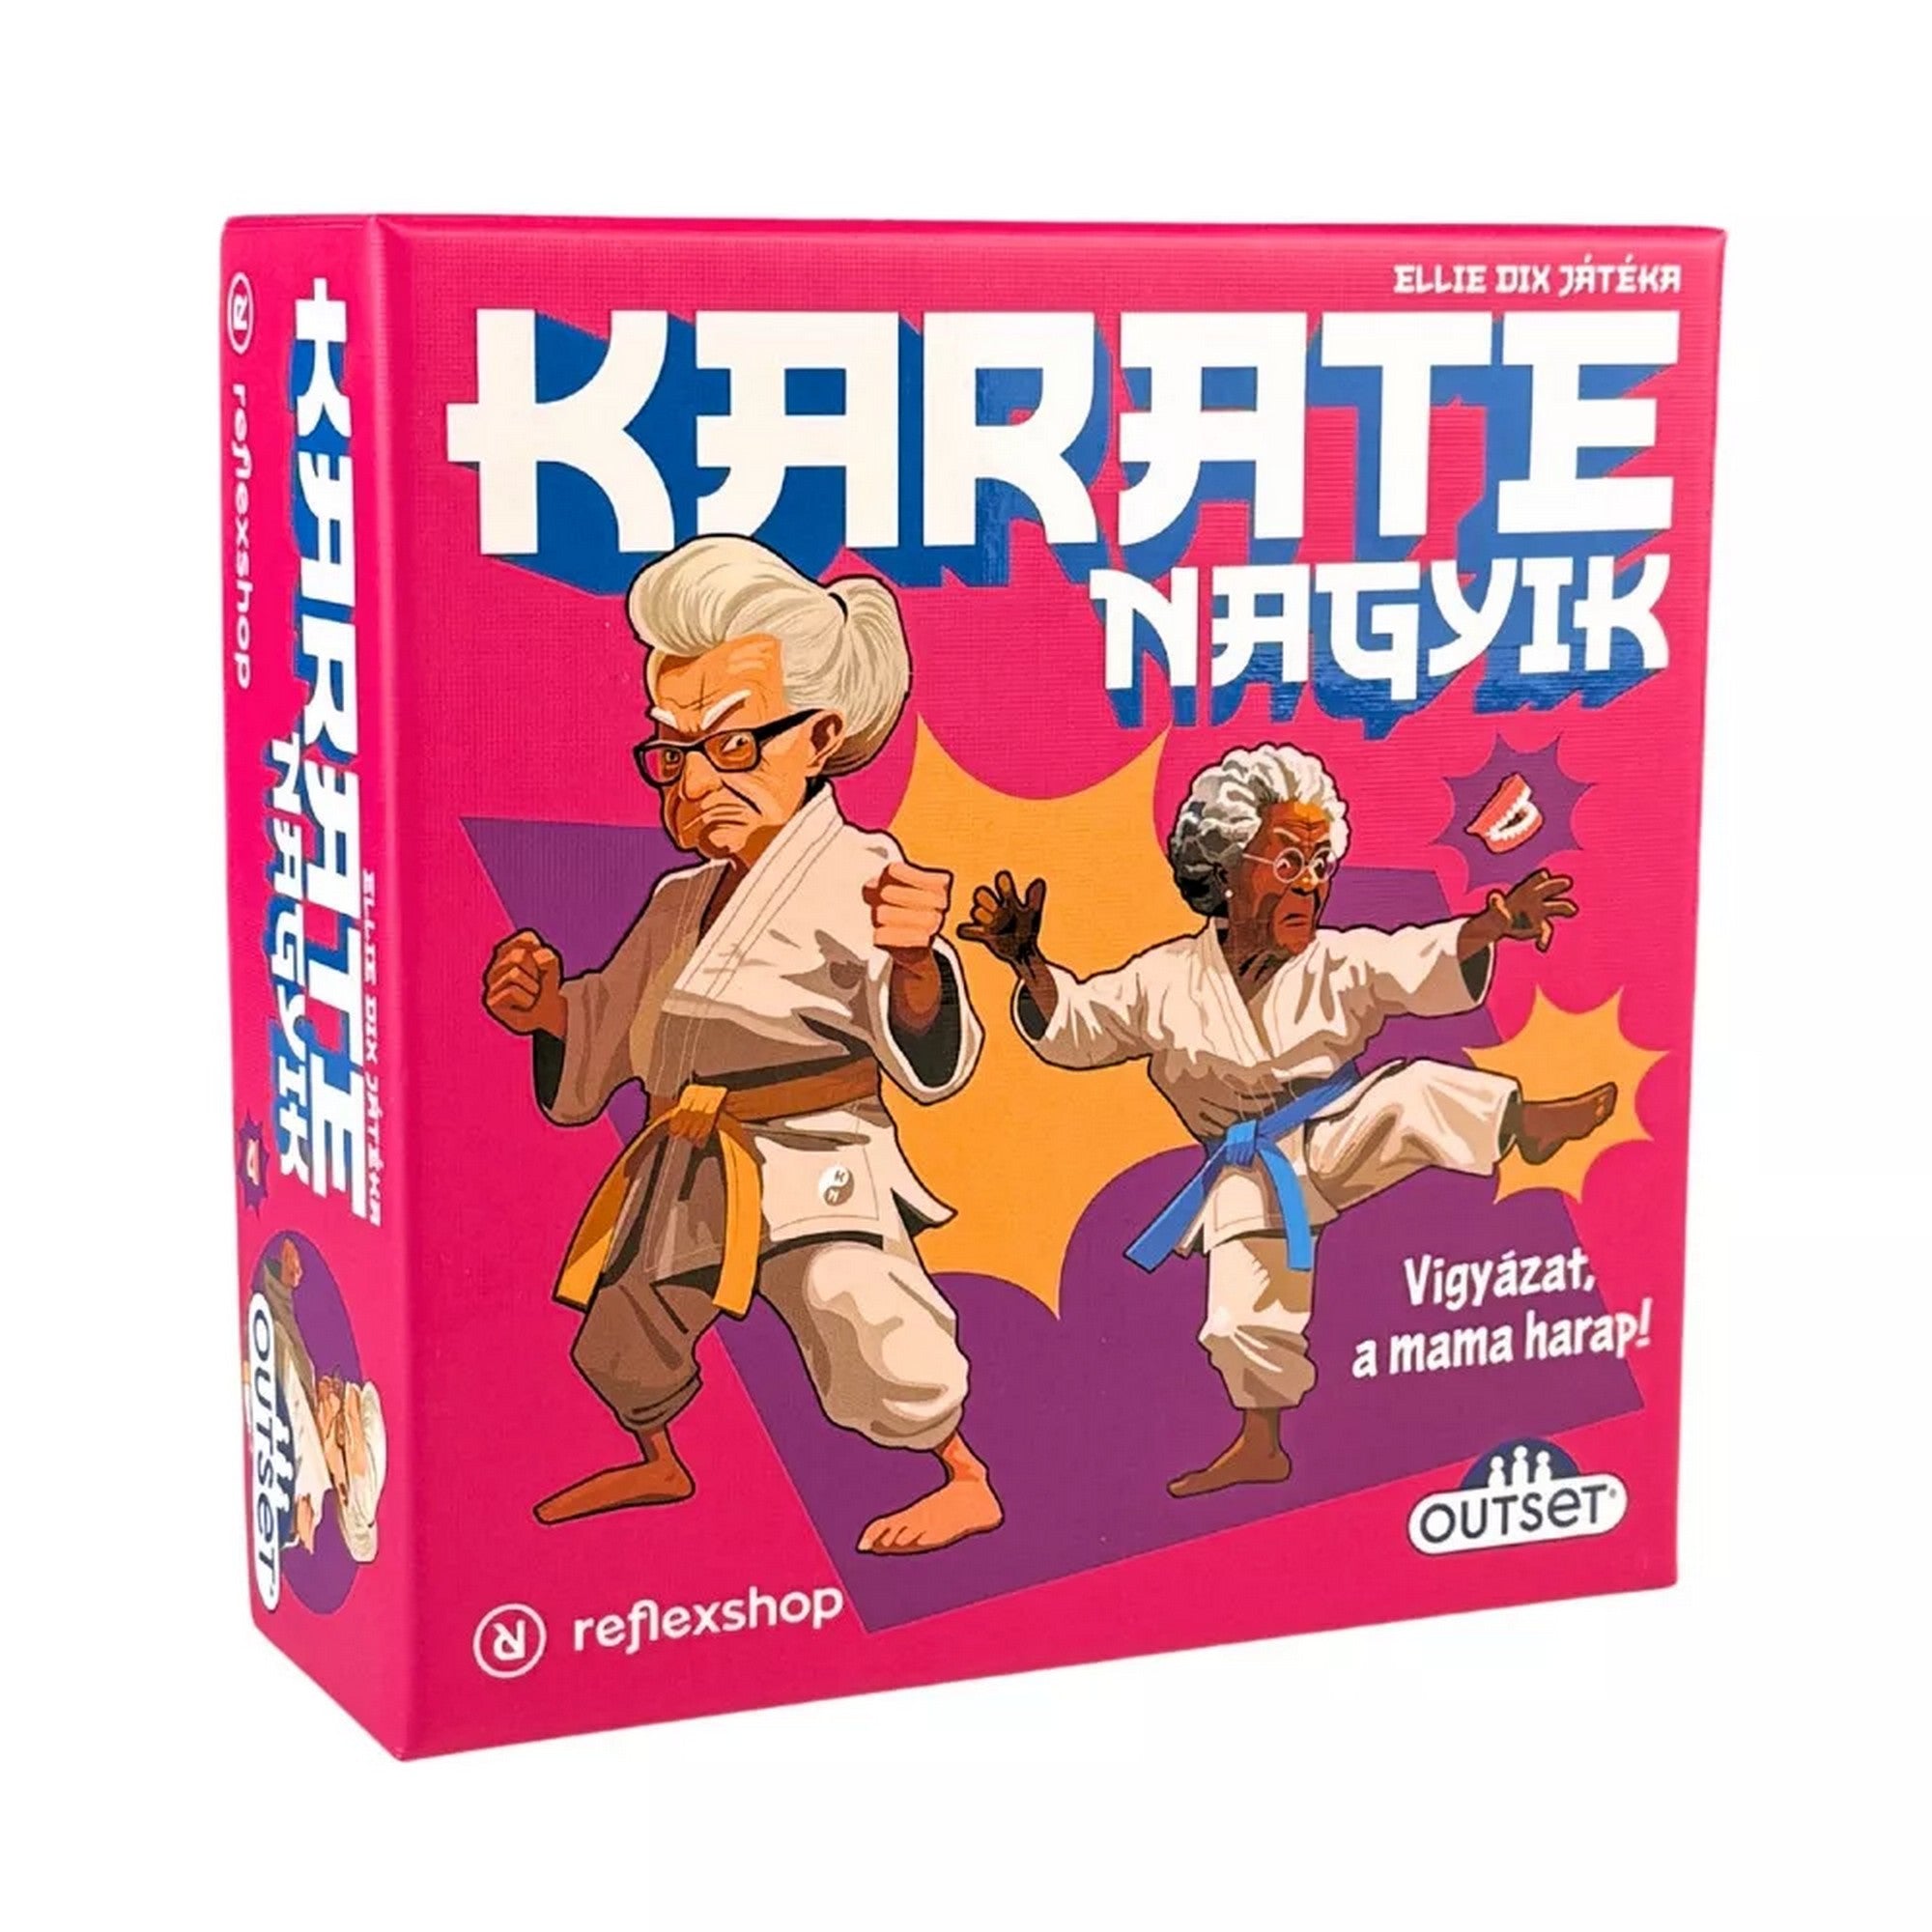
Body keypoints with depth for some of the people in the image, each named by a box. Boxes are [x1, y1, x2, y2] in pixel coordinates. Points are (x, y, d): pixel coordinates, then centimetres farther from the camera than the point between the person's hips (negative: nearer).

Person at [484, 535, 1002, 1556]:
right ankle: (658, 1465, 55)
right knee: (622, 1338, 25)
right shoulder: (680, 904, 14)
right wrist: (546, 1006, 4)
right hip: (684, 1175, 9)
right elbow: (606, 1029, 26)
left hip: (816, 1168, -9)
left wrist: (912, 964, -45)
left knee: (871, 1350, -26)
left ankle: (969, 1484, -1)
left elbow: (927, 1053, -24)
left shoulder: (854, 877, -13)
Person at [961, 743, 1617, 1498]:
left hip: (1341, 1132, -1)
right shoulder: (1166, 981, -2)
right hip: (1256, 1175, 1)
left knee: (1411, 1096, -32)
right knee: (1246, 1323, 3)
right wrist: (1030, 966, -14)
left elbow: (1427, 965, -20)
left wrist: (1491, 926, -42)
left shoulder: (1341, 962, -4)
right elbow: (1071, 1027, 5)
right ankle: (1259, 1447, 24)